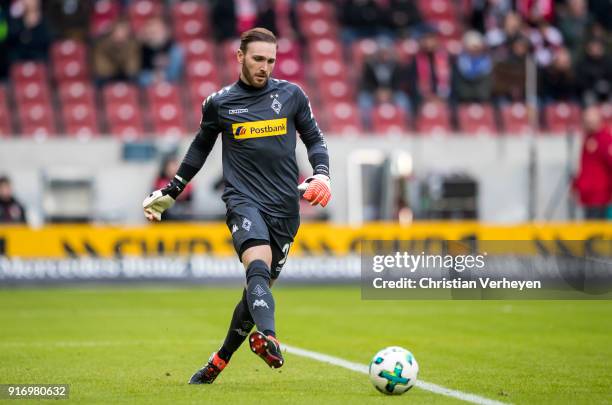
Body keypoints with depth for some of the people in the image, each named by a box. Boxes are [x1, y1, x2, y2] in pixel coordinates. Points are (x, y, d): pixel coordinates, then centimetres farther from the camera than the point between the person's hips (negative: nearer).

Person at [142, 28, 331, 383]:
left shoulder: (291, 95, 8)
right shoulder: (219, 103, 6)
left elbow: (315, 139, 16)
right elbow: (201, 148, 21)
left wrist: (322, 174, -3)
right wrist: (170, 193, 23)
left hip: (285, 207, 3)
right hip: (243, 200, -2)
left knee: (260, 284, 5)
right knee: (259, 264, -30)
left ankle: (220, 361, 23)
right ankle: (267, 336, -55)